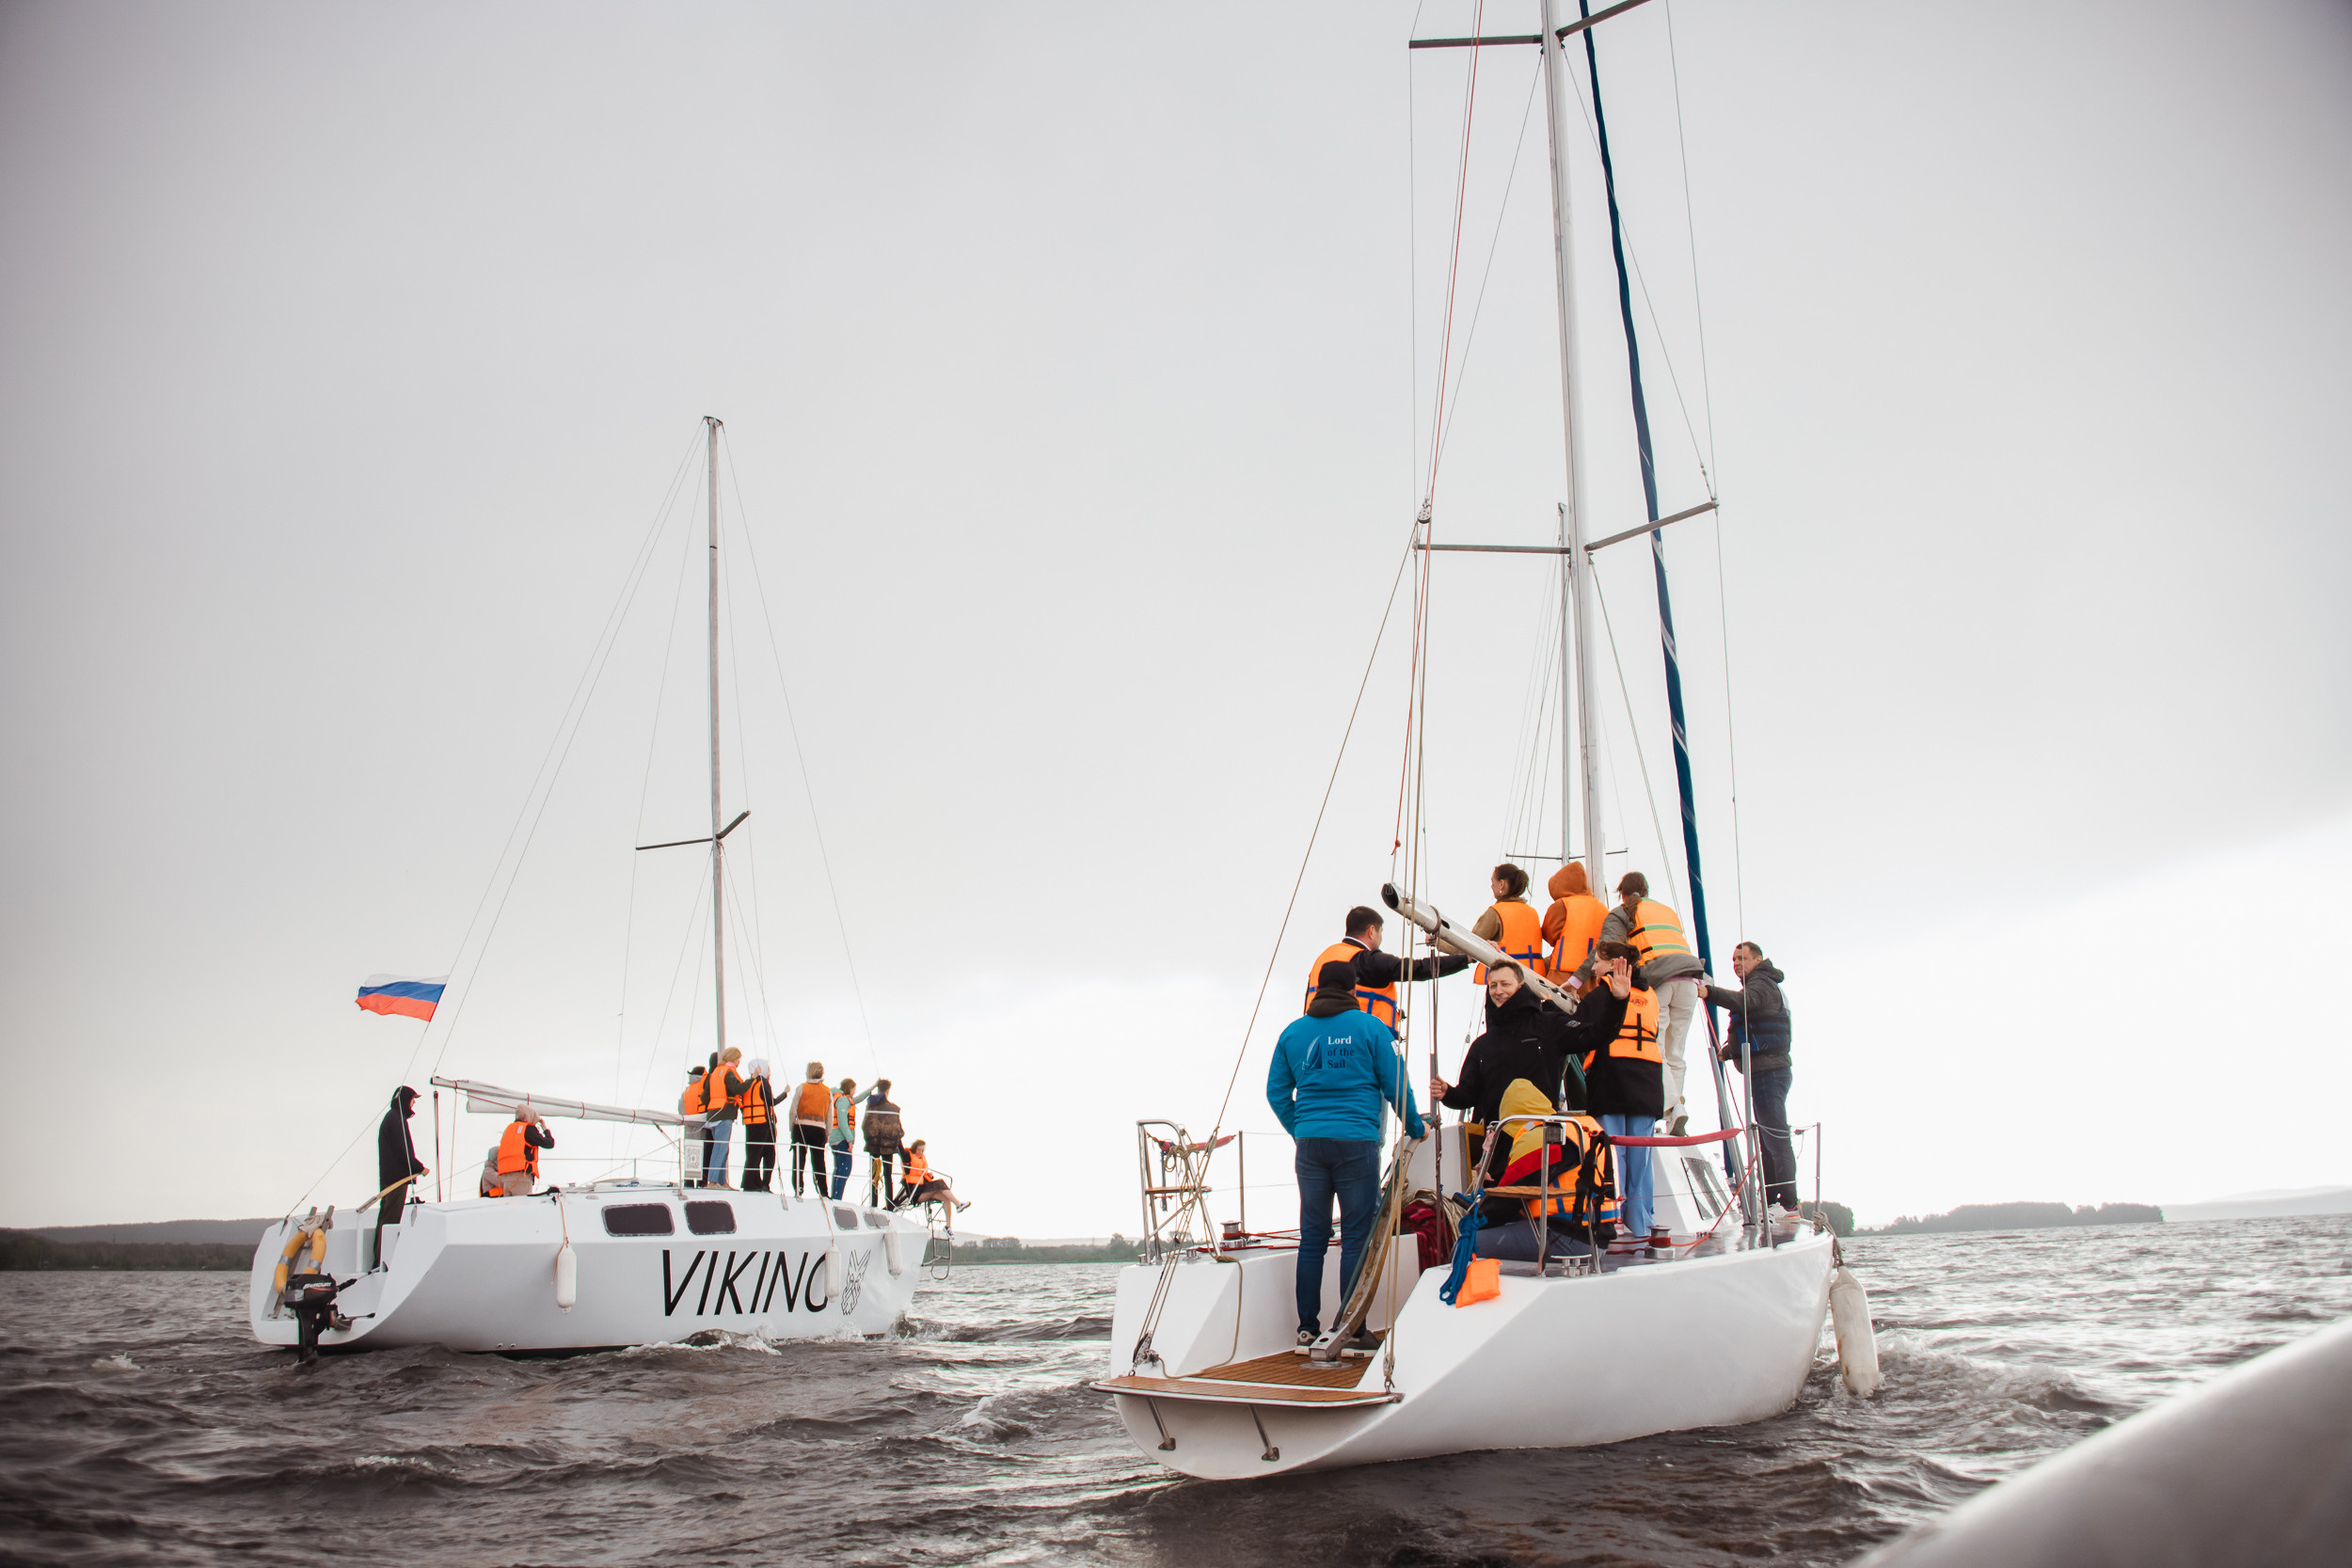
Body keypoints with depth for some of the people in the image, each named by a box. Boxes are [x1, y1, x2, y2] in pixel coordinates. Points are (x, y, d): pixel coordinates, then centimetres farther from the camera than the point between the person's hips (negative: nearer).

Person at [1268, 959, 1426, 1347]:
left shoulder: (1293, 1033, 10)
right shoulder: (1371, 1028, 0)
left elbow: (1276, 1092, 12)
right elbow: (1395, 1084, 0)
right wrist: (1416, 1127, 15)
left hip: (1309, 1142, 4)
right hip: (1357, 1141, -4)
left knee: (1312, 1237, 9)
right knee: (1356, 1237, 0)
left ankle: (1307, 1327, 11)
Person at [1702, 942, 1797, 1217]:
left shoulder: (1761, 983, -6)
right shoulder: (1755, 987, 25)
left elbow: (1744, 1001, -30)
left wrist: (1709, 992, -42)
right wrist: (1728, 1052, 22)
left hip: (1769, 1071, -11)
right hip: (1764, 1073, 11)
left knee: (1776, 1138, -12)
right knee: (1767, 1141, 12)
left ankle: (1788, 1204, -14)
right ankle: (1769, 1201, 16)